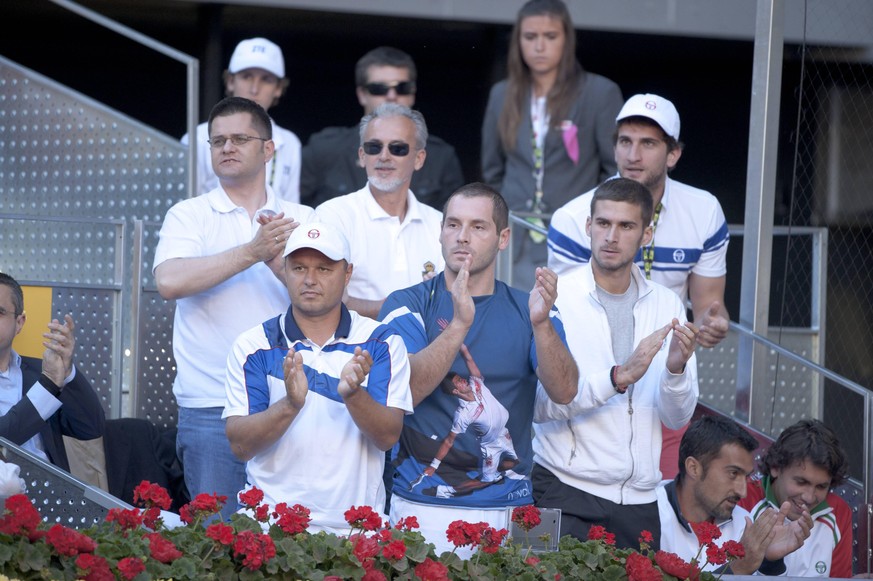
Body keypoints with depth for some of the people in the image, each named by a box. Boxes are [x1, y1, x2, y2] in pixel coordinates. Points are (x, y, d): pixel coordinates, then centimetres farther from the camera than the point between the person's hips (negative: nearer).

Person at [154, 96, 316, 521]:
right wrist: (252, 253, -14)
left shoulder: (303, 220, 11)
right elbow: (170, 282, -13)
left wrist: (278, 261, -17)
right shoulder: (189, 215, 6)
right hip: (211, 406, -2)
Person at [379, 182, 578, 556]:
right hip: (423, 506, -2)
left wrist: (541, 324, -24)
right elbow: (405, 391, -14)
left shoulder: (527, 311, 8)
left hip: (506, 507, 2)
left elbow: (563, 392, -7)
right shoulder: (408, 305, 2)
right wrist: (459, 324, -26)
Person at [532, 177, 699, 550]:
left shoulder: (666, 306, 9)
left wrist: (676, 368, -13)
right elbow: (539, 404, -16)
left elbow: (677, 418, 6)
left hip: (639, 497, 4)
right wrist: (619, 377, -23)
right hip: (565, 490, -4)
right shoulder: (554, 297, -5)